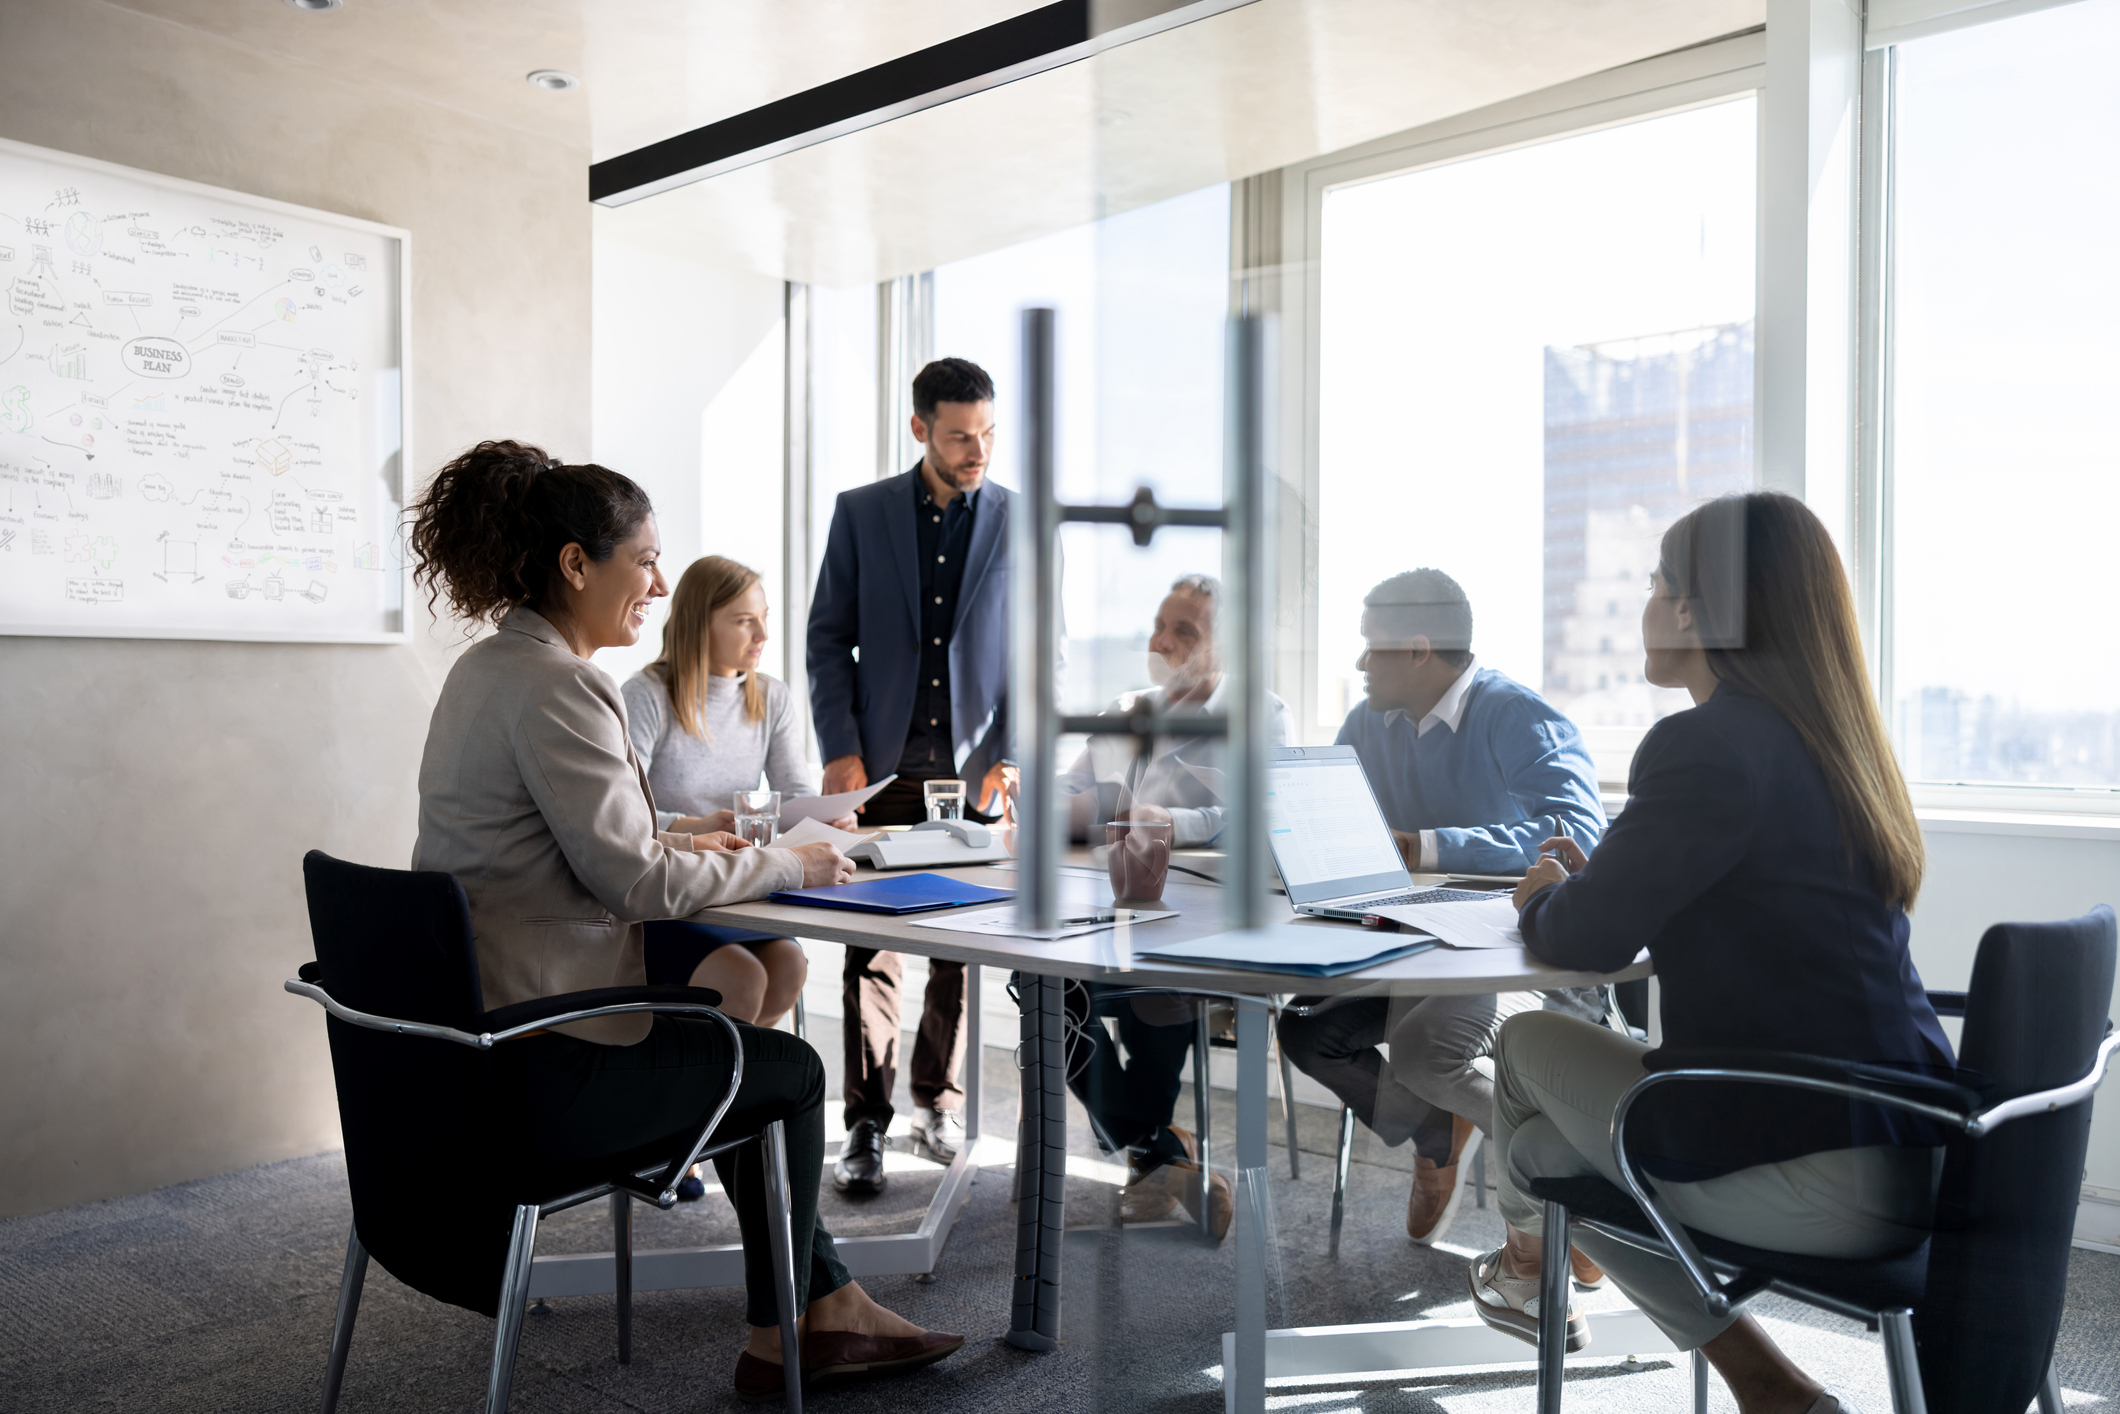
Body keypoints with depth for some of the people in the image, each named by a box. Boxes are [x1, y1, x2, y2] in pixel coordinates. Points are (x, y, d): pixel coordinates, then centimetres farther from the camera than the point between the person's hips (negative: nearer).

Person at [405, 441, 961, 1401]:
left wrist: (675, 843, 10)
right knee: (792, 1069, 9)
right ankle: (786, 1337, 26)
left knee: (740, 1046, 22)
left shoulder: (490, 665, 11)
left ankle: (823, 1304, 30)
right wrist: (785, 866, -8)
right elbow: (640, 886, -21)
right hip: (542, 1072, -10)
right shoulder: (551, 685, -21)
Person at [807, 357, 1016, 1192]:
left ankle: (937, 1102, 23)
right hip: (882, 769, 0)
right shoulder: (860, 513, 4)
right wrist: (840, 751, -5)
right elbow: (828, 637, 4)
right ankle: (867, 1124, 11)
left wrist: (1016, 754, -5)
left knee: (962, 946, 7)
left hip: (977, 771, 1)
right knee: (871, 949, 1)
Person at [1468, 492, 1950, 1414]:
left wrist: (1542, 897, 9)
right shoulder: (1834, 739, 10)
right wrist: (1585, 879, 20)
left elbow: (1585, 939, -12)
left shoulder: (1706, 746, -18)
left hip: (1815, 1186, -8)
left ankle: (1529, 1262, 39)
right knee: (1552, 1136, 20)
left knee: (1527, 1045, 12)